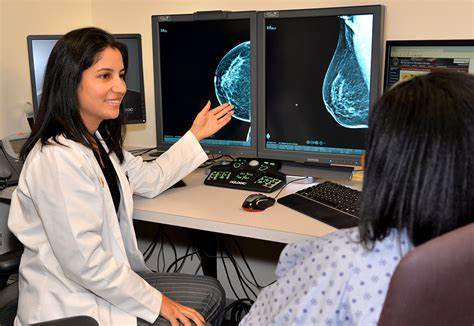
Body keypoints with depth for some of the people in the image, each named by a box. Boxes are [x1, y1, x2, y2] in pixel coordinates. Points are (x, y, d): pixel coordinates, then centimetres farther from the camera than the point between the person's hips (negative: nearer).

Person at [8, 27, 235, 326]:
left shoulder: (97, 141, 4)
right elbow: (84, 263, -26)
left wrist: (195, 134, 20)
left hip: (105, 279, 9)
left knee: (211, 293, 5)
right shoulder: (58, 160, -27)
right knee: (208, 298, -4)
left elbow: (151, 180, 16)